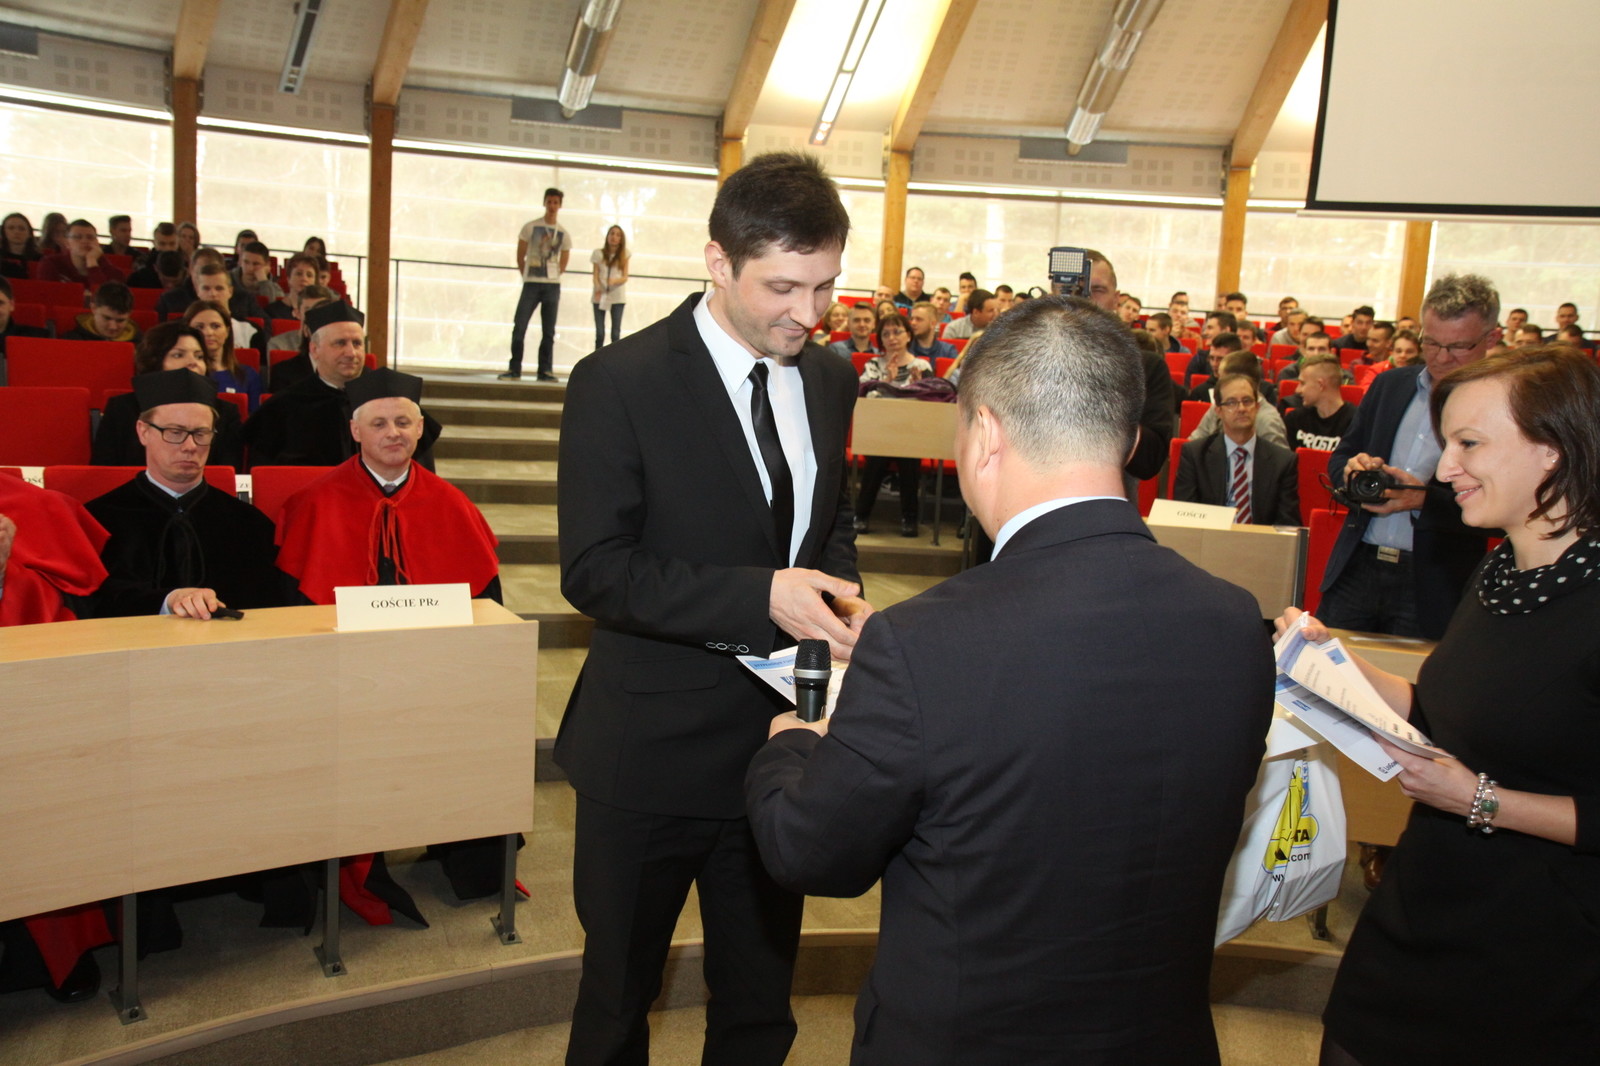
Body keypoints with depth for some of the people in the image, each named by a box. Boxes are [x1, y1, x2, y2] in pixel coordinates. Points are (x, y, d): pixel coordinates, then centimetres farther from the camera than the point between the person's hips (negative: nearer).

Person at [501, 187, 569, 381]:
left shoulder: (563, 234, 8)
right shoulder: (530, 227, 2)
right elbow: (520, 257, 5)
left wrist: (552, 278, 8)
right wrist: (526, 277, 6)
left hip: (553, 285, 2)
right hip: (531, 284, -2)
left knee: (549, 331, 3)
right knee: (519, 327, -6)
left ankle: (545, 370, 8)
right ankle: (515, 369, 0)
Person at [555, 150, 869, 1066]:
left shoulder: (830, 379, 2)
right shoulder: (620, 383, -16)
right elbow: (595, 570, -18)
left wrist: (841, 596, -7)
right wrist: (760, 597, -28)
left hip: (782, 737, 5)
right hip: (655, 750, -4)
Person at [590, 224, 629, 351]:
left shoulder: (624, 255, 2)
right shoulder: (598, 253, 2)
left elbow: (625, 277, -1)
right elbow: (596, 275, -1)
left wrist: (614, 281, -22)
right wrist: (598, 288, -21)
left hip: (617, 296, 0)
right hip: (600, 295, 0)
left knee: (616, 332, -1)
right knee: (599, 332, -4)